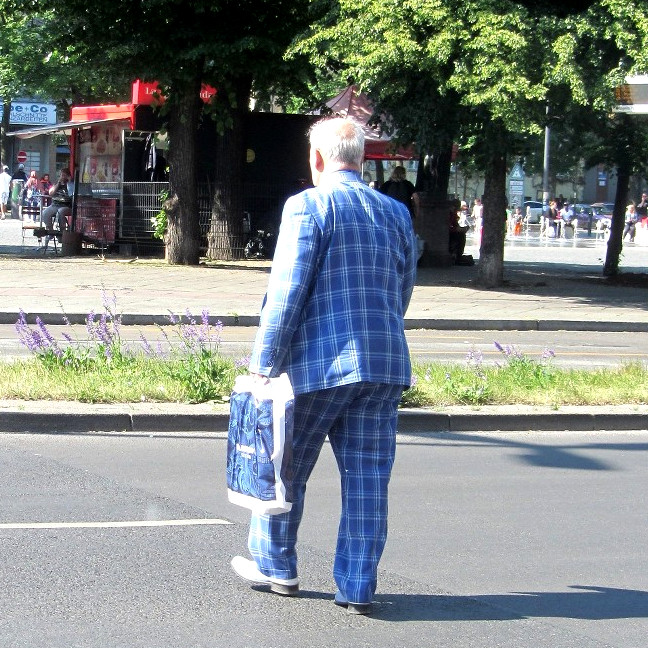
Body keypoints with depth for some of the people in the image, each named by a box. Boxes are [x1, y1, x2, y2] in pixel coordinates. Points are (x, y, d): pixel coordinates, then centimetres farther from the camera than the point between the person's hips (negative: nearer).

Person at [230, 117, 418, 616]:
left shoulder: (308, 206, -6)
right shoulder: (397, 213, 12)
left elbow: (286, 293, -12)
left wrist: (263, 364, -7)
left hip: (319, 361, -5)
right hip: (386, 365, 5)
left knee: (285, 468, 12)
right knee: (368, 478, 6)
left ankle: (275, 566, 25)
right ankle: (358, 588, 8)